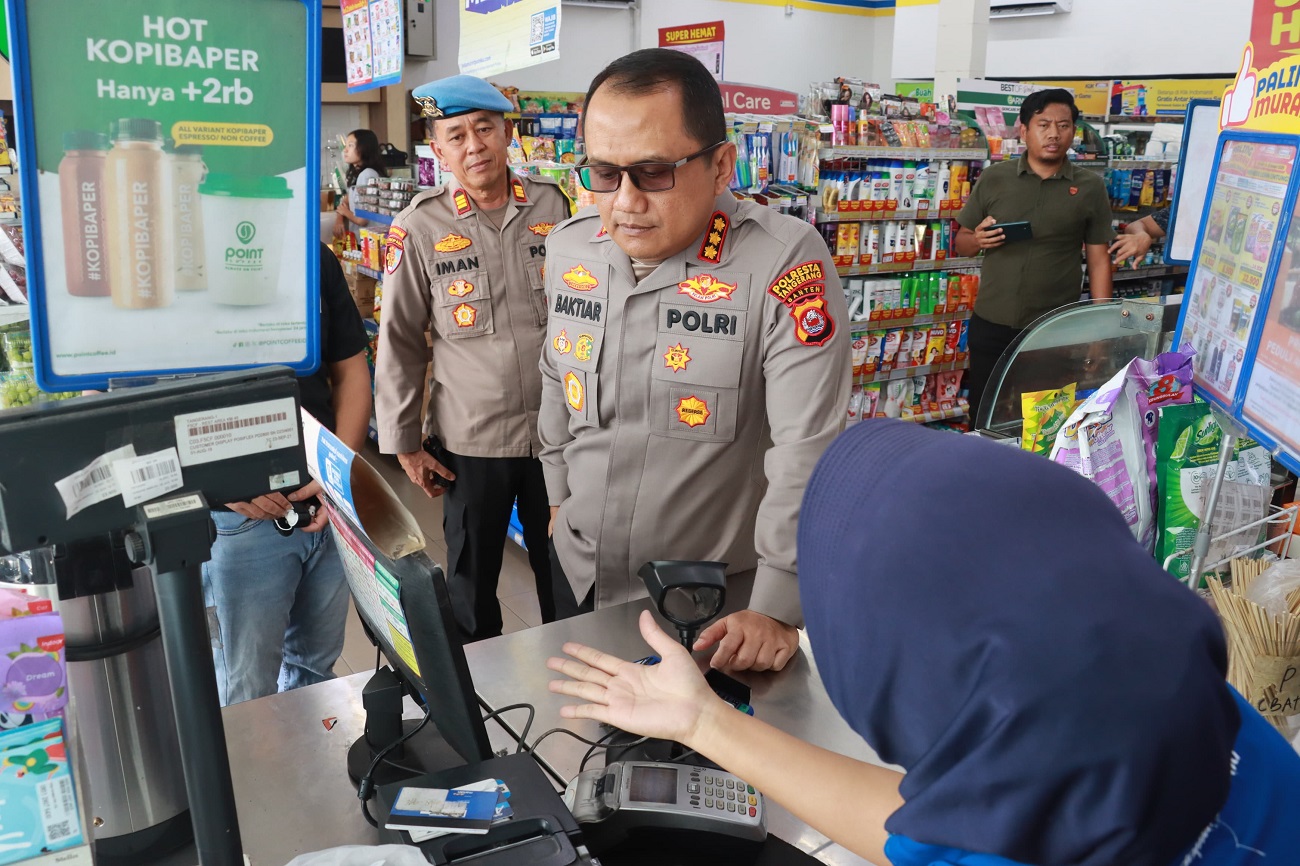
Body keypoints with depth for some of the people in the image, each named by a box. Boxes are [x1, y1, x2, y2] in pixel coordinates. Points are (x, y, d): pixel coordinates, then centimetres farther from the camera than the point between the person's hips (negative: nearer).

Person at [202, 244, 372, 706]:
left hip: (329, 506, 4)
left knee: (316, 666, 21)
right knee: (247, 691, 9)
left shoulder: (315, 260, 2)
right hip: (237, 518, -4)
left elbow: (350, 371, 8)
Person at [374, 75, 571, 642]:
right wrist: (403, 444, -1)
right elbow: (400, 342, -1)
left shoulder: (555, 206, -1)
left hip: (559, 431, 1)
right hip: (469, 441, -1)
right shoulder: (420, 227, -6)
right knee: (471, 579, 16)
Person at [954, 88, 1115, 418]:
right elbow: (961, 242, 9)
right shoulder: (993, 178, 2)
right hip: (991, 325, 1)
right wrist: (978, 240, -14)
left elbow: (1099, 261, 2)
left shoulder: (1090, 188, 1)